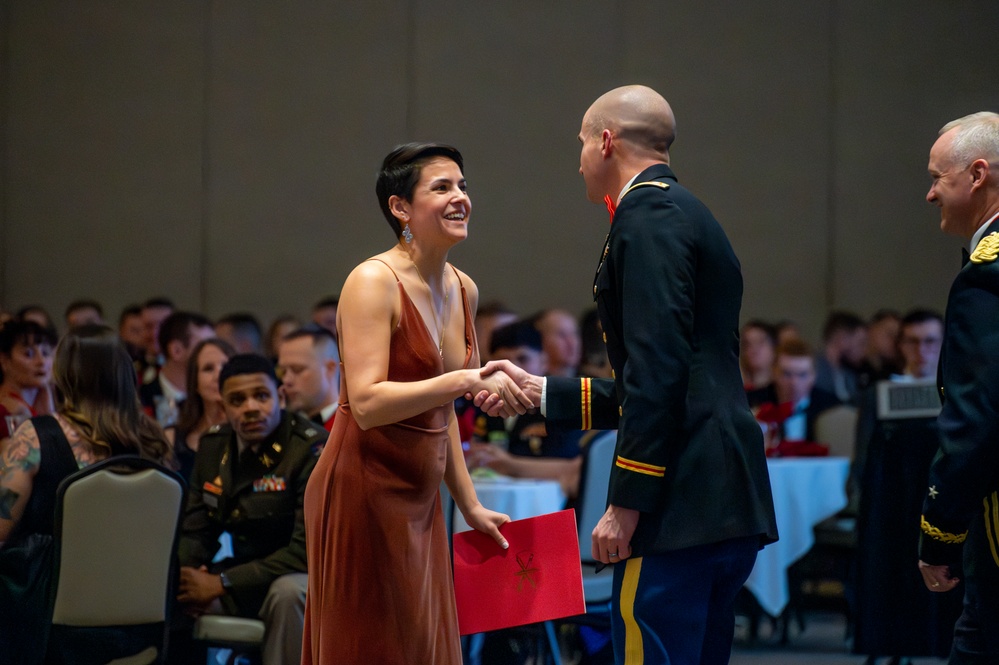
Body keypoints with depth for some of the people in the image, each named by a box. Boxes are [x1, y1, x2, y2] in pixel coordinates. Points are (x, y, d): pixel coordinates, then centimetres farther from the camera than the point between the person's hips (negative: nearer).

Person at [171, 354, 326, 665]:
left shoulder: (312, 450, -17)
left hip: (297, 579, -6)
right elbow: (195, 531, 10)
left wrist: (222, 584, -26)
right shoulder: (212, 446, 5)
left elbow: (308, 548, -23)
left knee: (288, 592, -39)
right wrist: (184, 575, -16)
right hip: (242, 575, 6)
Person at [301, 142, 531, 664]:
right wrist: (467, 381, -30)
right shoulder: (373, 283, -13)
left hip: (419, 501, 8)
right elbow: (367, 404, -25)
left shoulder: (462, 290, 11)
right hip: (364, 497, -8)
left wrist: (469, 505, 20)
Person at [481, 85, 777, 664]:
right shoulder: (686, 215, 23)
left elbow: (659, 369, -17)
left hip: (680, 504, -10)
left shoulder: (649, 218, -8)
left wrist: (627, 502, -17)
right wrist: (540, 391, 29)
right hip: (730, 504, 10)